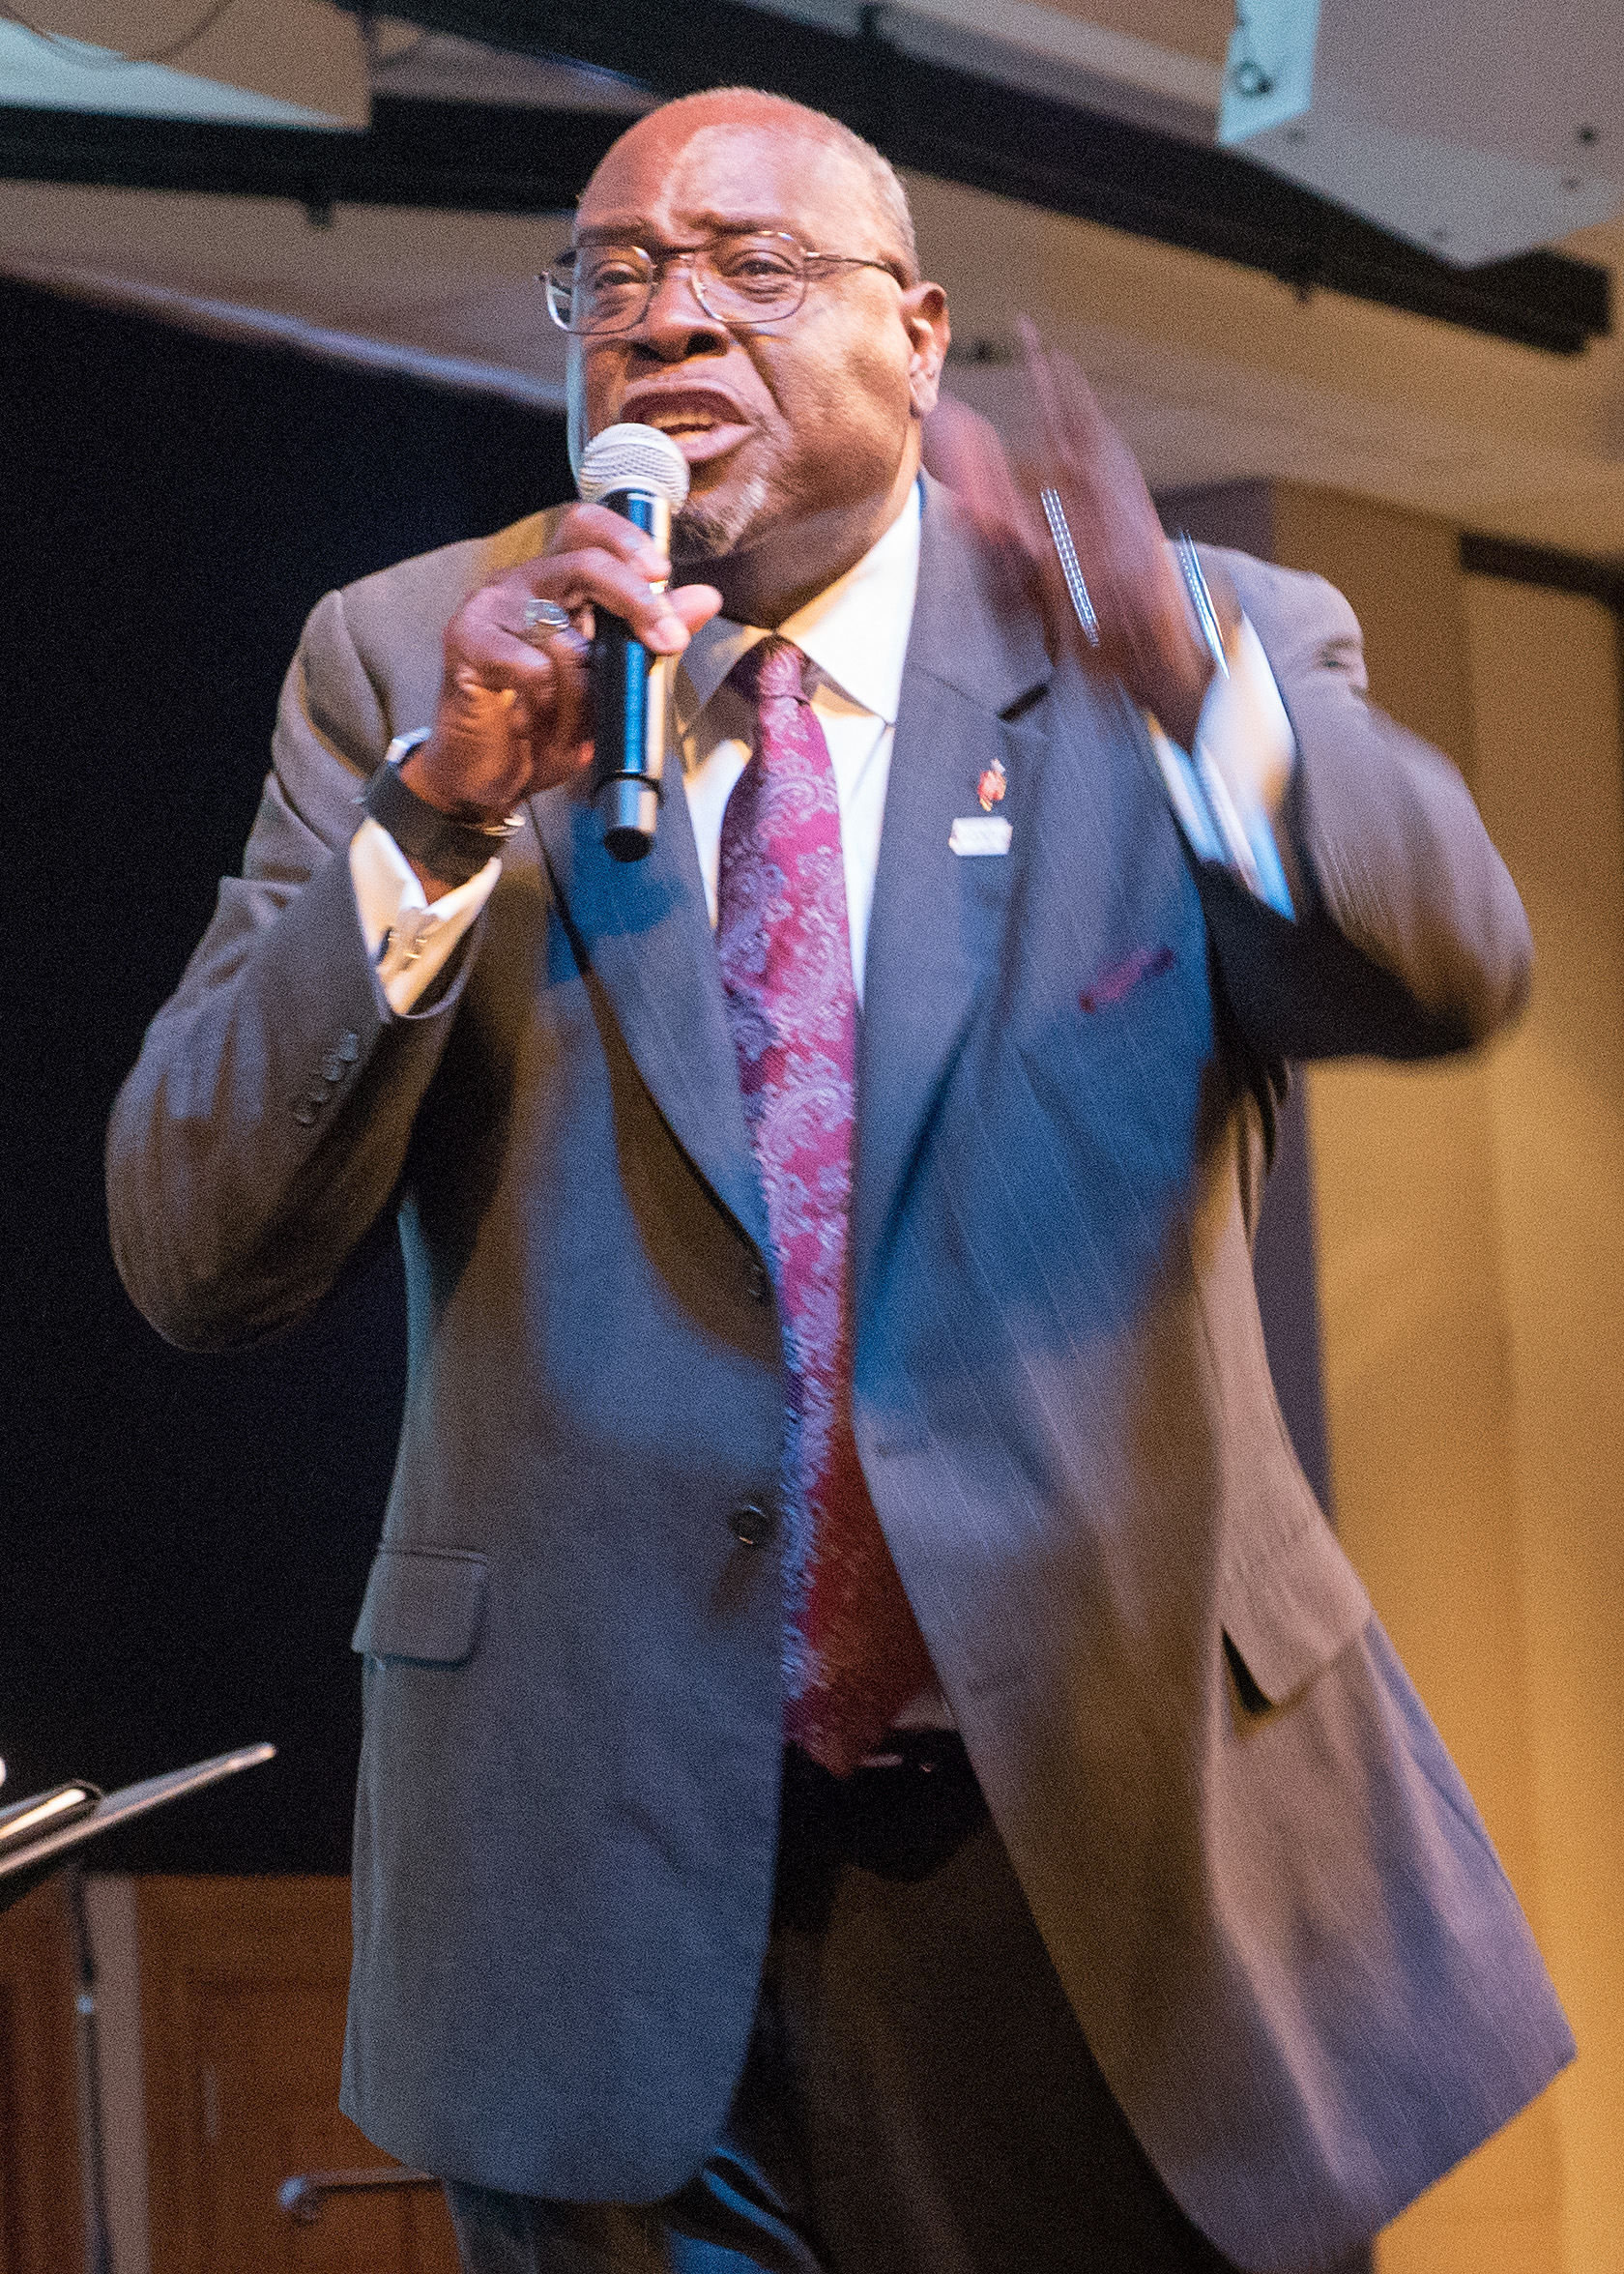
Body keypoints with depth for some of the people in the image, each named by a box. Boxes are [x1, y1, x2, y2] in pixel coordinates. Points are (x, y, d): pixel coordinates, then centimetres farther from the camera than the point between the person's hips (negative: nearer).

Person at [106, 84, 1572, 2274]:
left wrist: (1192, 694, -39)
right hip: (603, 1878, 0)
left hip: (1114, 1836, 1)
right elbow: (196, 1254, -7)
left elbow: (1447, 965, -20)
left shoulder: (1215, 657, 1)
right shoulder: (409, 667, 2)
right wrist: (439, 814, -21)